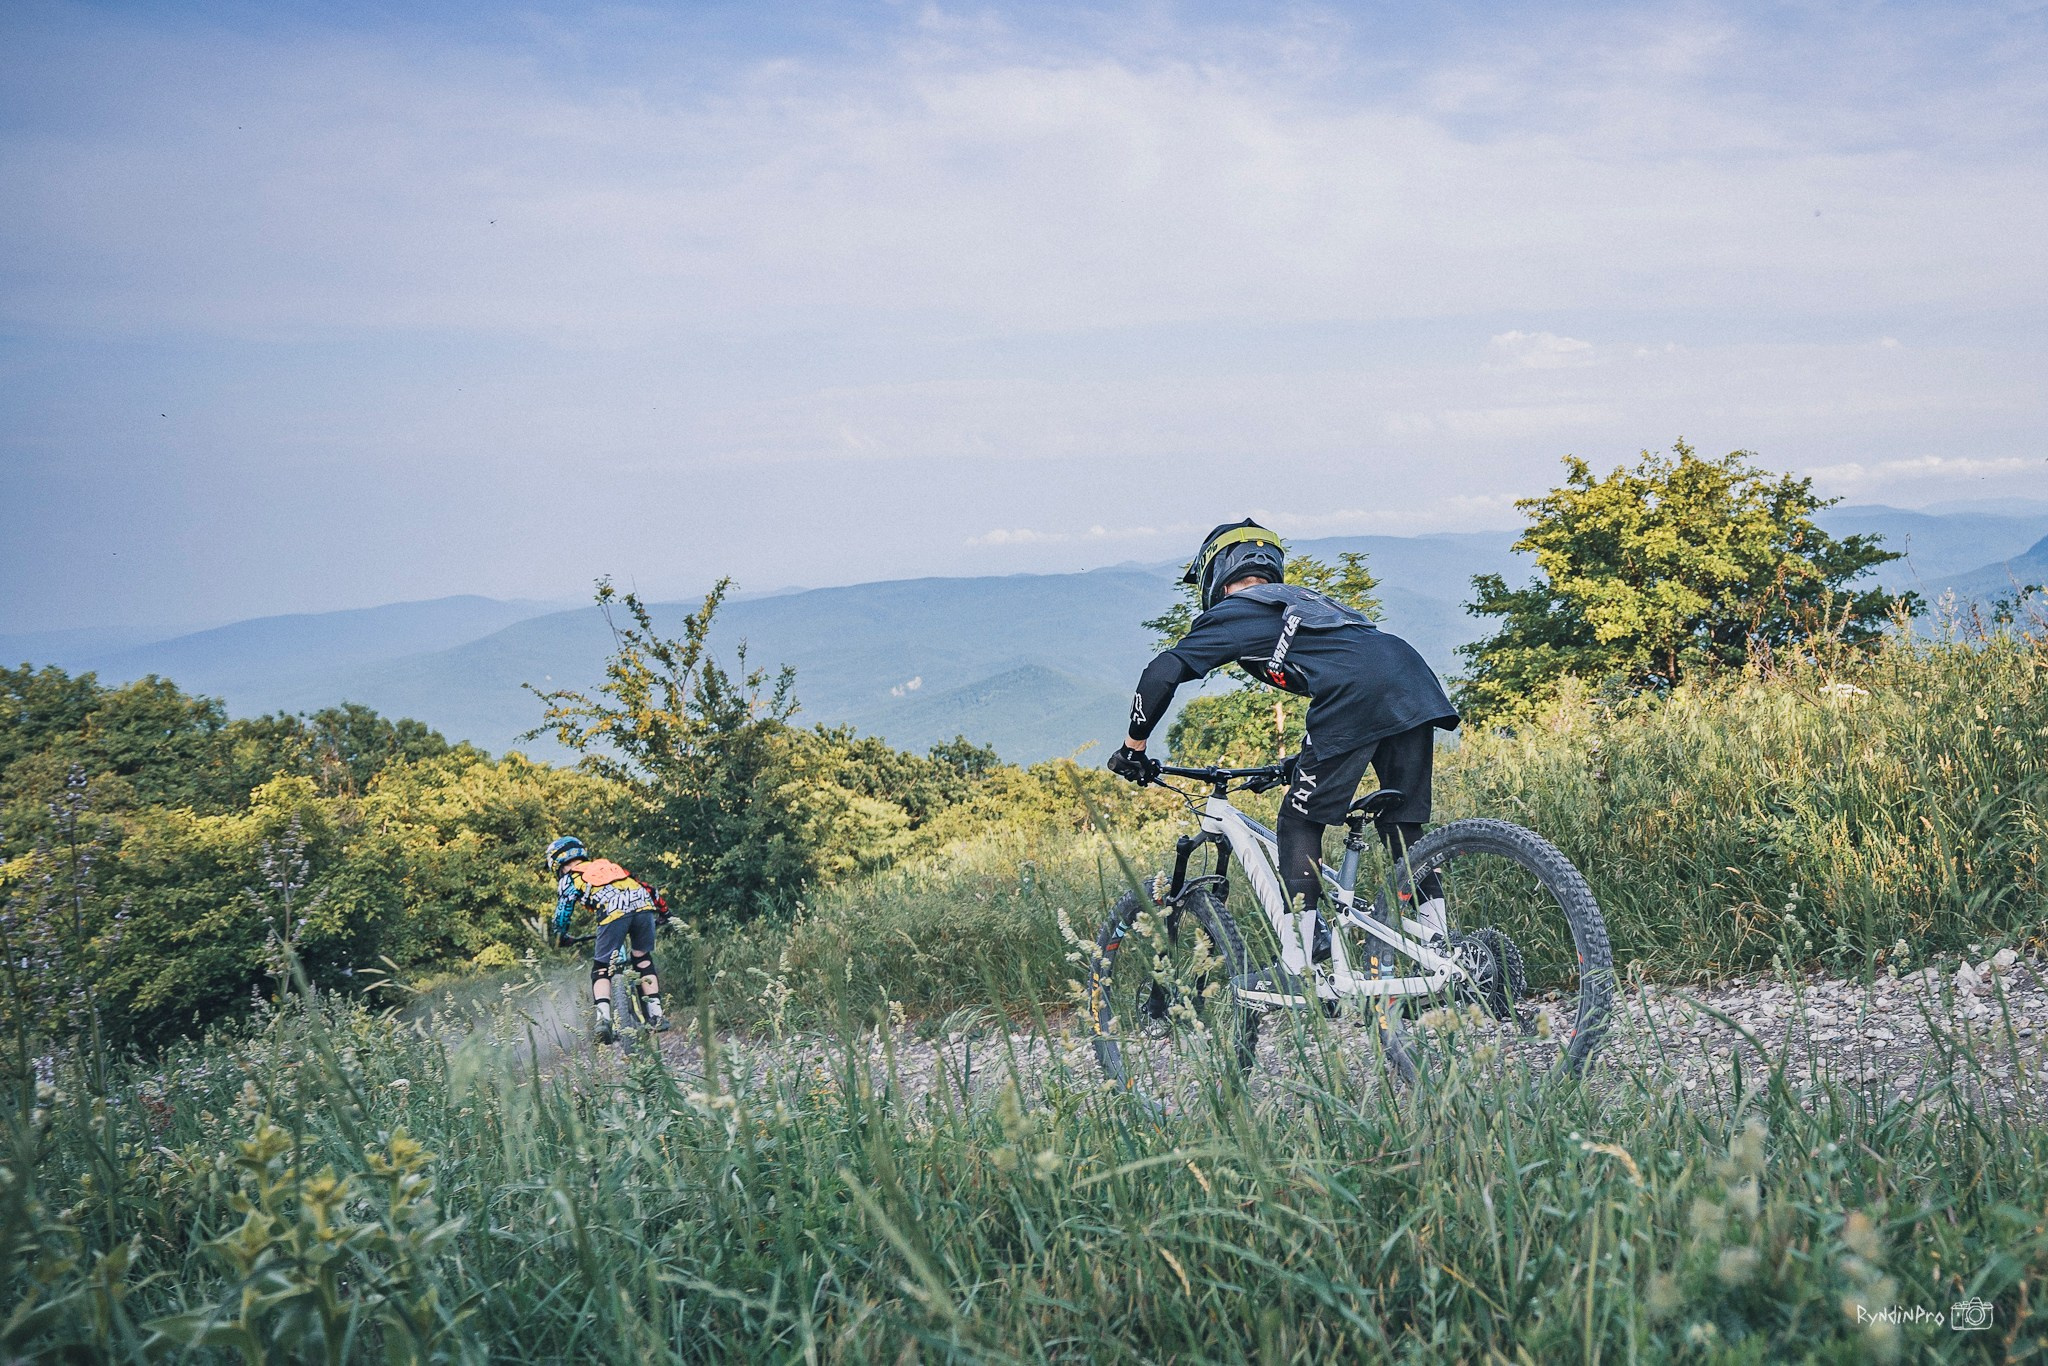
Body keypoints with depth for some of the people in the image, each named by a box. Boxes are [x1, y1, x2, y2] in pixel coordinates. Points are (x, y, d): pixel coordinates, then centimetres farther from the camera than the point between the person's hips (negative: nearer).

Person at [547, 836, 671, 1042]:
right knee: (643, 959, 23)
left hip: (613, 911, -4)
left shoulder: (568, 879, 24)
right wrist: (663, 911, 48)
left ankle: (604, 1017, -10)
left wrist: (560, 940, 42)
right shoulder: (606, 865, 37)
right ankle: (656, 1014, 16)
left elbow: (563, 913, 23)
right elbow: (647, 888, 38)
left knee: (601, 970, 10)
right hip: (643, 903, 4)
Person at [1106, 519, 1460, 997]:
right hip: (1417, 680, 7)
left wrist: (1134, 746, 15)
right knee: (1404, 827, 15)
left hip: (1357, 697, -7)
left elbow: (1163, 672, 4)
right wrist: (1309, 759, 51)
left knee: (1301, 820, 4)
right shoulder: (1305, 599, 38)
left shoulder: (1232, 612, 16)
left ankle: (1300, 966, 1)